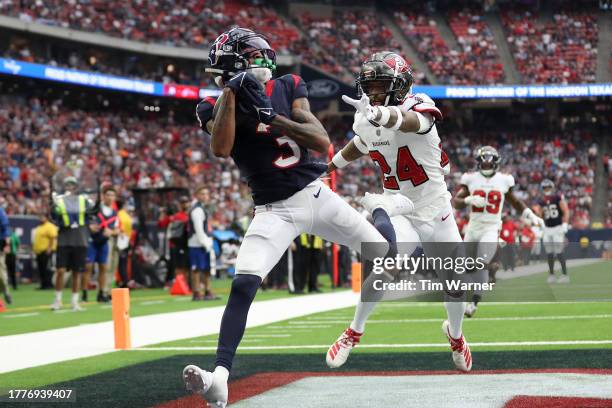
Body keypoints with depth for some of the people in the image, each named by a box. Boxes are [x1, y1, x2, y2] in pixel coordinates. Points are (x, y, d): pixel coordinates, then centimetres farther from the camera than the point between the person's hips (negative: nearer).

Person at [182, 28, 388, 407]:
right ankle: (220, 378, -31)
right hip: (274, 211, -3)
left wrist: (270, 118, -24)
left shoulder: (287, 88, -2)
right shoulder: (216, 106, -5)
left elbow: (323, 142, -13)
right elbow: (221, 148, -27)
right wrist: (231, 91, -27)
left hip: (316, 194, 3)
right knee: (243, 284, -23)